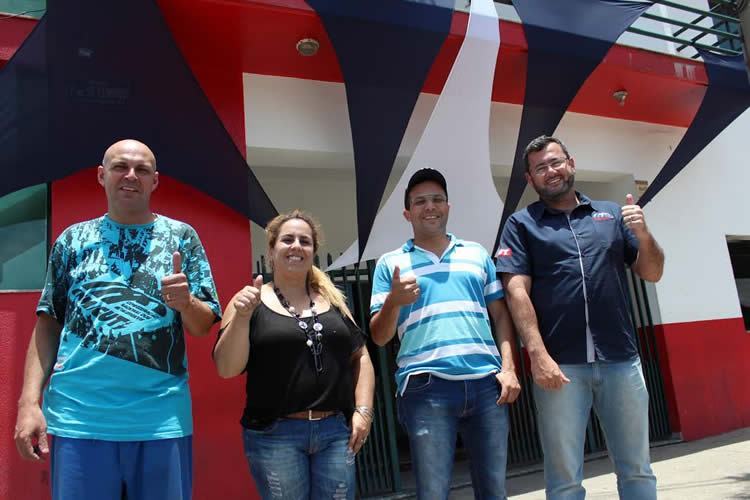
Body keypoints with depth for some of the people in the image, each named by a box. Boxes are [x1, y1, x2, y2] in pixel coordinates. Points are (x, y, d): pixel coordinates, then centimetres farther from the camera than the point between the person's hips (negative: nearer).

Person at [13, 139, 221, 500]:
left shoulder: (181, 236, 4)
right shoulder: (73, 239, 8)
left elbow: (204, 326, 3)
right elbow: (47, 324, 8)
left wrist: (185, 302, -19)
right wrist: (30, 402, -1)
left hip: (163, 419, 0)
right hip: (77, 417, 1)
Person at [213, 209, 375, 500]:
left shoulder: (332, 300, 10)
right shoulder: (249, 301, 0)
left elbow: (360, 357, 12)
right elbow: (227, 368, -7)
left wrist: (363, 410, 1)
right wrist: (241, 316, -19)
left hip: (336, 430, 3)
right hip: (274, 435, -3)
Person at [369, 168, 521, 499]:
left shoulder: (477, 254, 16)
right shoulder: (390, 263, 9)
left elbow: (500, 314, 15)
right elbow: (379, 337, 6)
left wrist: (508, 367, 2)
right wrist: (393, 301, -15)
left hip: (486, 383, 3)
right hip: (426, 388, -2)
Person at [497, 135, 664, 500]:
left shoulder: (612, 215, 15)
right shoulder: (521, 224, 5)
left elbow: (652, 274, 15)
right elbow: (517, 292, -5)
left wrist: (643, 235, -5)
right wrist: (537, 354, -15)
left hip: (620, 359, 3)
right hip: (559, 363, -3)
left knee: (636, 468, 14)